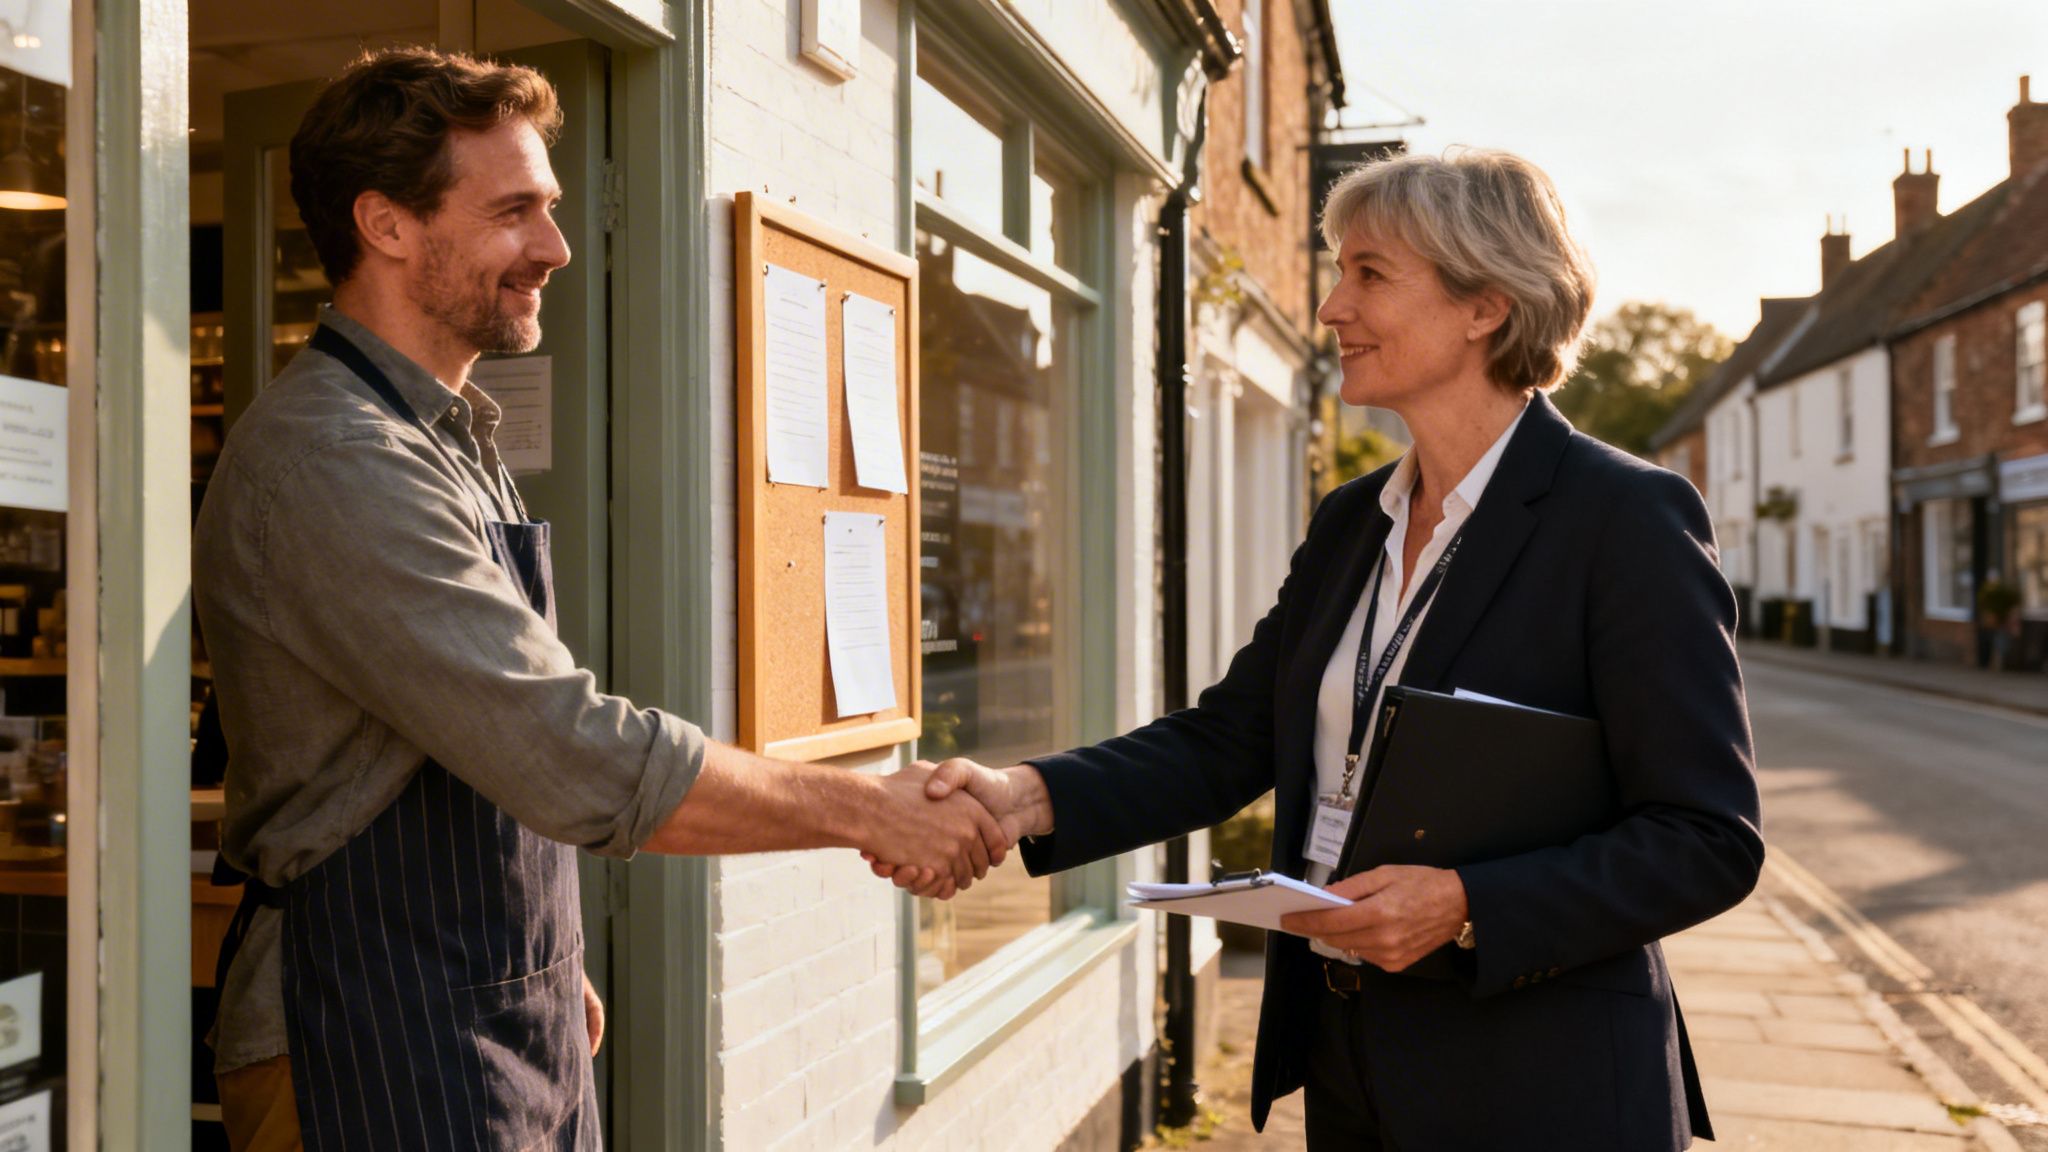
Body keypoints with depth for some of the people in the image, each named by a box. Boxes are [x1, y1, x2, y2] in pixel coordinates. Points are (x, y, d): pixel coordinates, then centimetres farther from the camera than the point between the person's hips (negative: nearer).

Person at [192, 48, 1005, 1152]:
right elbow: (574, 756, -27)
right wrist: (866, 808, -20)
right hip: (380, 1056, -8)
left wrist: (552, 971, 15)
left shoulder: (449, 439, 11)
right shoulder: (333, 462, -22)